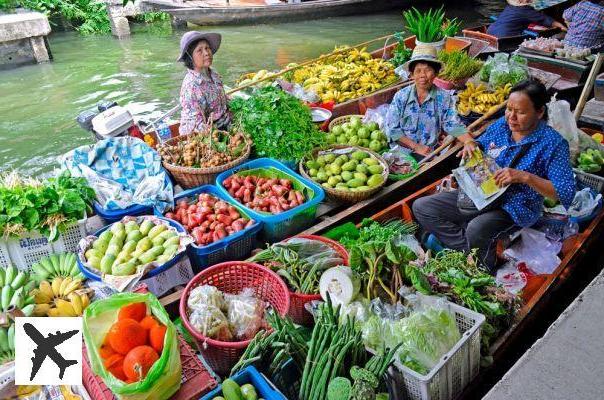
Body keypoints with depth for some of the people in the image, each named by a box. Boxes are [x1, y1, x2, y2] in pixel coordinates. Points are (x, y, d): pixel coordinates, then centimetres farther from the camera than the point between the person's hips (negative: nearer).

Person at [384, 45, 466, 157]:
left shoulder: (444, 98, 1)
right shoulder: (401, 96, -1)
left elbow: (453, 125, 1)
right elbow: (391, 128, -3)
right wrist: (415, 146, -10)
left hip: (429, 153, 1)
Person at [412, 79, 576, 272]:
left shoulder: (553, 143, -14)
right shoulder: (501, 125, 1)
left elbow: (566, 194, -19)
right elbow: (480, 144, 22)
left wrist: (525, 177, -31)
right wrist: (471, 144, -4)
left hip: (514, 207, -7)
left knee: (477, 228, -40)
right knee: (421, 207, -6)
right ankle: (469, 250, -11)